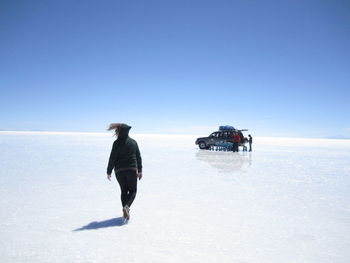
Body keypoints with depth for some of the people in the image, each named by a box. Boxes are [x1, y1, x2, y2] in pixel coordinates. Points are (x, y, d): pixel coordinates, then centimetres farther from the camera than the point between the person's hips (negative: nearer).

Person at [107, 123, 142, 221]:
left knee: (124, 191, 14)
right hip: (132, 170, 1)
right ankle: (127, 206, -14)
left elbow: (112, 158, -7)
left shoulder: (117, 143, -7)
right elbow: (138, 157, 7)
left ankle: (125, 211, 15)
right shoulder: (133, 142, 3)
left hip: (119, 171, -1)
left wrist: (109, 172, 2)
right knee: (133, 190, 10)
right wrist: (140, 170, 14)